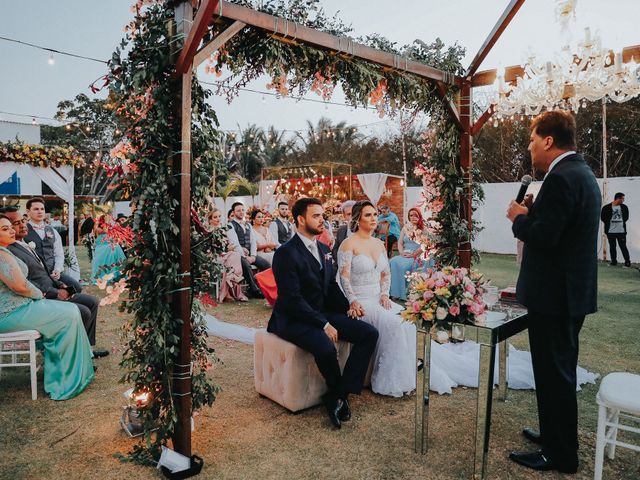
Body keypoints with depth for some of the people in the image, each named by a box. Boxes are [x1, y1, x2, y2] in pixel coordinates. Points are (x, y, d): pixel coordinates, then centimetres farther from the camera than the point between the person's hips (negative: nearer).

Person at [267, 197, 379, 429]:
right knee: (326, 348, -35)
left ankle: (338, 396, -6)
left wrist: (347, 306, 0)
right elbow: (292, 299, -20)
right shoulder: (286, 253, -14)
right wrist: (323, 324, -23)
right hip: (293, 320, -8)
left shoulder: (323, 249, 12)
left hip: (323, 313, 8)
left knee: (369, 333, -8)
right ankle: (340, 394, -1)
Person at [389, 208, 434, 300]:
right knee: (393, 262, -24)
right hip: (404, 255, 4)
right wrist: (401, 252, -6)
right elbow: (400, 242, 12)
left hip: (417, 256, -4)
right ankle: (395, 293, -22)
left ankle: (404, 293, -23)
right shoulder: (405, 228, 16)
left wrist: (413, 254, -17)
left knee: (404, 265, -32)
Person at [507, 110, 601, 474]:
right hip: (573, 290, 10)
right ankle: (559, 435, 38)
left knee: (554, 372, 3)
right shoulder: (581, 172, 13)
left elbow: (543, 236, -26)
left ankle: (559, 455, 18)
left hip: (555, 294, -10)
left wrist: (520, 217, -9)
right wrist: (534, 210, 7)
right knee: (560, 370, 22)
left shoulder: (561, 178, -20)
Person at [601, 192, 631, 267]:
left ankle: (627, 262, 9)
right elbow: (603, 217, 1)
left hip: (621, 231, 1)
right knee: (612, 247, 8)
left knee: (623, 247, 1)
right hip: (610, 232, 0)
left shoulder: (624, 207, 3)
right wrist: (609, 223, 3)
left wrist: (622, 222, 7)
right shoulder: (607, 207, -6)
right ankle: (614, 261, 18)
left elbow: (626, 217, 15)